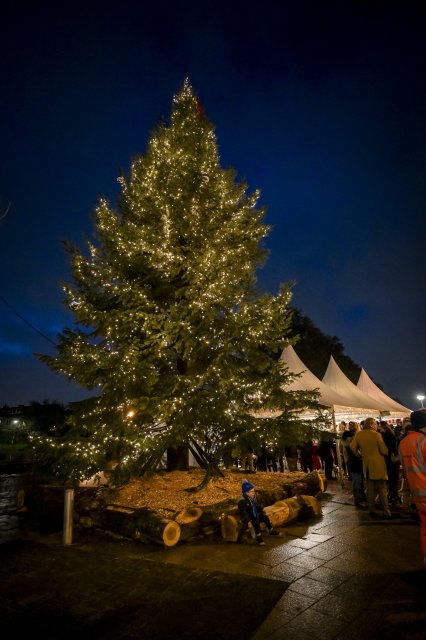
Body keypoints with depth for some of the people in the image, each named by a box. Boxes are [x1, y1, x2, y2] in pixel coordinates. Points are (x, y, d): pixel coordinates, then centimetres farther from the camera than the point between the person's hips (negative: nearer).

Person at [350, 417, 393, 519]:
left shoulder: (358, 434, -1)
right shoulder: (377, 435, -14)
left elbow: (353, 447, 5)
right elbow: (384, 451, -12)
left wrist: (359, 454, 22)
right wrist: (387, 453, 11)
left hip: (367, 465, 4)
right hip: (378, 465, -4)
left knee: (370, 489, 11)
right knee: (382, 489, 4)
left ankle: (372, 511, 14)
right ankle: (386, 512, 6)